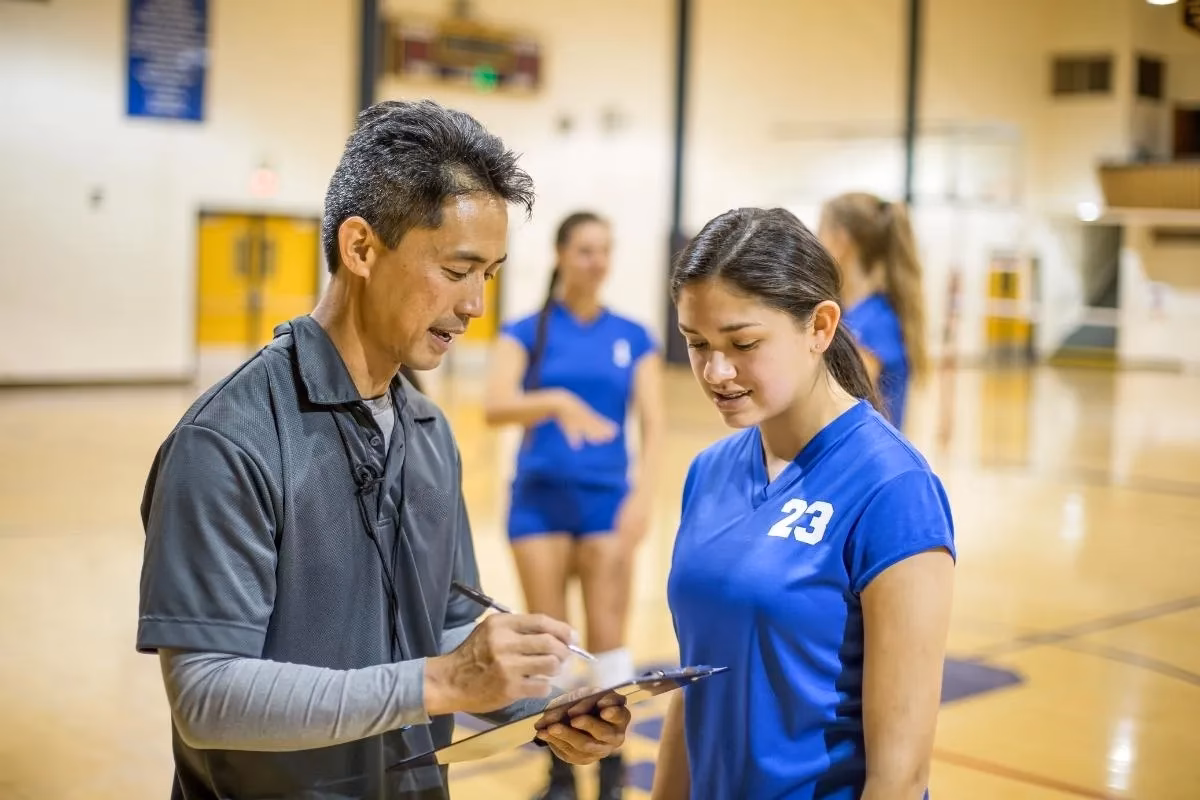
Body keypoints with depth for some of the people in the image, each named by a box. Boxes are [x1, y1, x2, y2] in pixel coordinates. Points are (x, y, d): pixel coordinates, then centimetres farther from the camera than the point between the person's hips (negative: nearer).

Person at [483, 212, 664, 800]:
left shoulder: (633, 338, 6)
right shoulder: (526, 332, 1)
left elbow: (652, 426, 0)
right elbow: (496, 407, -15)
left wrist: (642, 495, -16)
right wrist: (557, 401, -33)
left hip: (606, 498, 1)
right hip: (540, 497, 0)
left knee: (607, 636, -1)